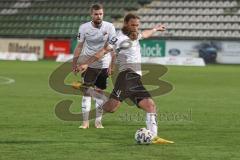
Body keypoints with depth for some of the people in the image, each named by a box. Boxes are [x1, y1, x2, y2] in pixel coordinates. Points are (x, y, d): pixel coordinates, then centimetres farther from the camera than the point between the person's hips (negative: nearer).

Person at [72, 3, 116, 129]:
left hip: (103, 65, 0)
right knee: (86, 91, -5)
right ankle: (85, 122, -2)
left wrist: (111, 65, -10)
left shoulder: (109, 27, -9)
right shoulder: (84, 28, -8)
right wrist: (75, 64, 1)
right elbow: (79, 46, 1)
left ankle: (98, 121, 12)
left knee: (100, 92, 4)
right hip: (88, 64, 0)